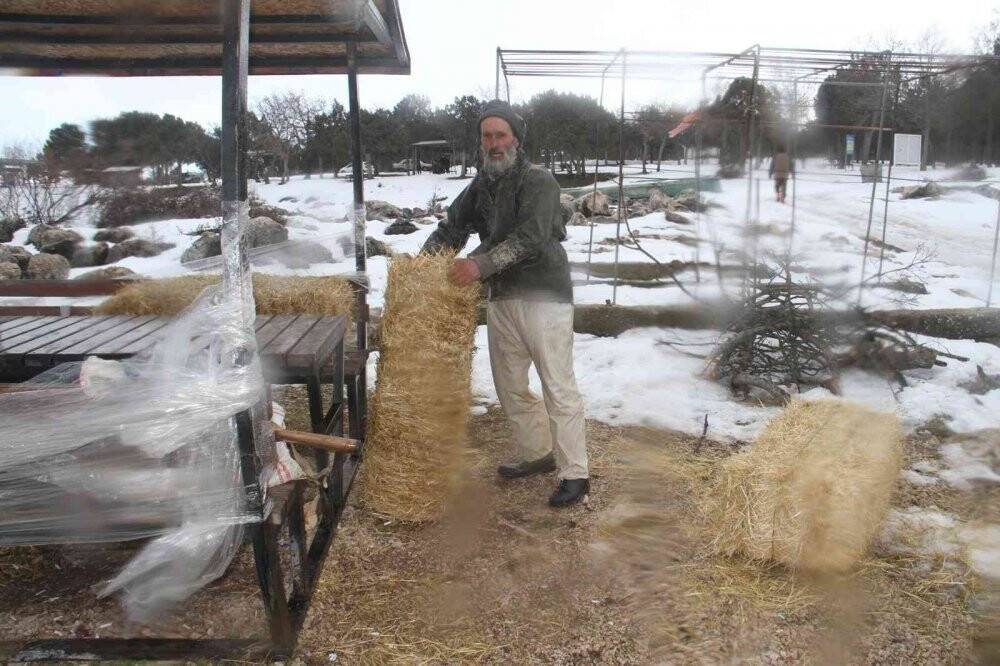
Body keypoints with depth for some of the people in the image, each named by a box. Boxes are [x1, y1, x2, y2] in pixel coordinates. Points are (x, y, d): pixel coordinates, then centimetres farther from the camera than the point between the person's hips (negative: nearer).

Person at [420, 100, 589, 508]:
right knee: (510, 386, 15)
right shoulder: (480, 187, 14)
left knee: (558, 387, -5)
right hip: (502, 298, 8)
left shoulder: (538, 182, -9)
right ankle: (537, 454, 32)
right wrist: (422, 260, -6)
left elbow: (531, 237, -23)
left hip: (543, 295, -8)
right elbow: (451, 228, 12)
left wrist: (481, 264, -31)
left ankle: (574, 474, 4)